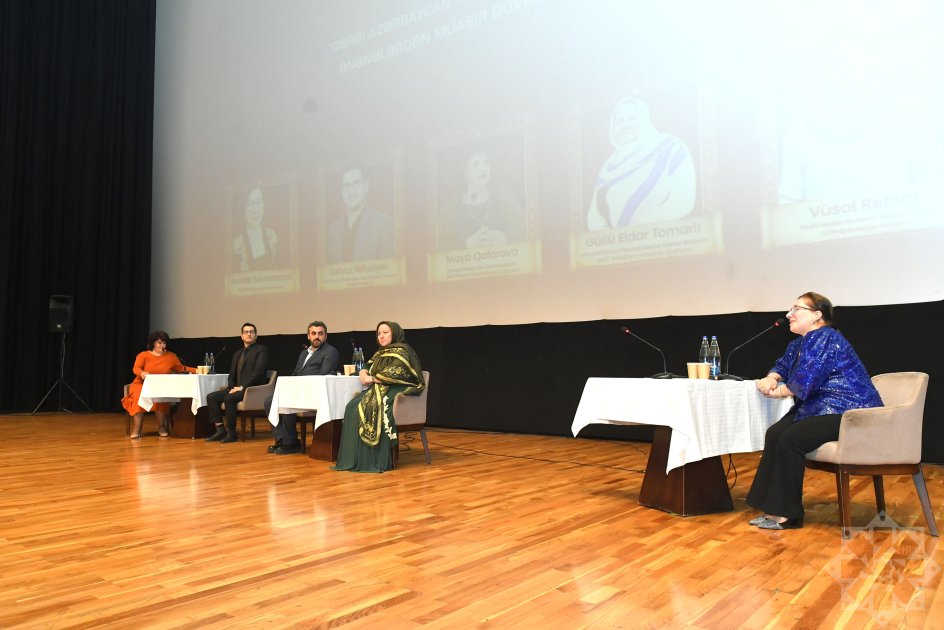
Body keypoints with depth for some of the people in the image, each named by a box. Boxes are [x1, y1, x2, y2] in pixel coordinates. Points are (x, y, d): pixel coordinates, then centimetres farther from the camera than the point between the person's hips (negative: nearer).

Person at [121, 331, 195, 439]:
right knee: (140, 396, -34)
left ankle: (162, 427, -20)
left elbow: (181, 368, 15)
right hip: (143, 385, -1)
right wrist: (142, 373, -33)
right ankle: (136, 429, -28)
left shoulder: (171, 356, 12)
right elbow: (136, 369, -10)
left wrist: (195, 370, 1)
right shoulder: (143, 355, 4)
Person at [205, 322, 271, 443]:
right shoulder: (237, 354, 23)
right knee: (211, 397, -7)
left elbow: (258, 372, -13)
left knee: (229, 398, -30)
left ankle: (231, 433, -18)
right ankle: (220, 430, -7)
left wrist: (242, 387, -18)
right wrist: (231, 387, -1)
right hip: (237, 389, 8)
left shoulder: (261, 350, -2)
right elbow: (232, 375, 20)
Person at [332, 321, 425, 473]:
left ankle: (374, 461, -25)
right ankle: (352, 459, -21)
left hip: (398, 392, -8)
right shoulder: (380, 353, 22)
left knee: (366, 409, -30)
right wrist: (364, 373, -1)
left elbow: (394, 373, -20)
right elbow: (367, 367, 23)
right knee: (352, 407, -18)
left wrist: (372, 379, -12)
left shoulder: (401, 350, -6)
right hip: (380, 390, 8)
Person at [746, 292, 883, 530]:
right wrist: (771, 378, 0)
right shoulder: (799, 344, 14)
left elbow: (804, 381, -26)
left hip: (848, 412, -10)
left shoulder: (824, 339, -18)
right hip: (819, 408, 10)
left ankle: (787, 514, -13)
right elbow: (782, 367, 25)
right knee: (774, 434, -10)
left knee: (791, 439, -25)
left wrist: (777, 391, -8)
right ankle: (774, 508, -8)